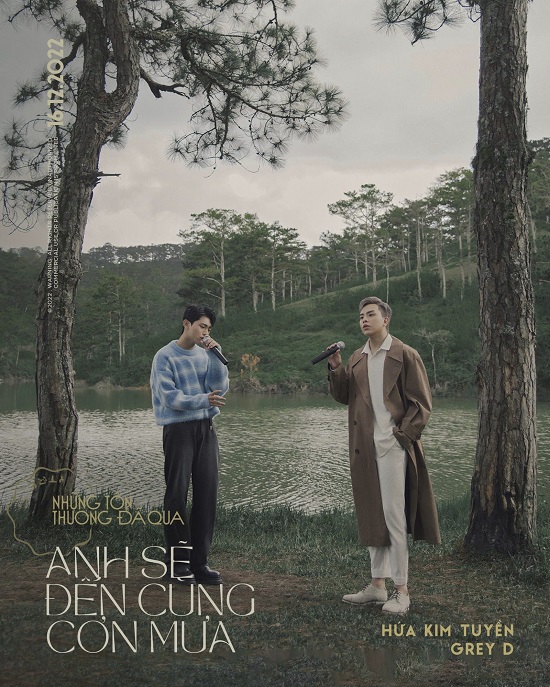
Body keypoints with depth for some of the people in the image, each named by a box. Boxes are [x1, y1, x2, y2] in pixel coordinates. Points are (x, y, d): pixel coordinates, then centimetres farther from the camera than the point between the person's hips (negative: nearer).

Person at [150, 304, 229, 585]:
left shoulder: (206, 355, 12)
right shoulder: (165, 357, -3)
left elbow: (221, 387, 2)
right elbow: (169, 396, -12)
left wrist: (215, 356, -7)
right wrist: (202, 400, -25)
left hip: (206, 429, 5)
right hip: (178, 429, -5)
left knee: (207, 493, 3)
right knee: (177, 493, -5)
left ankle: (199, 562, 10)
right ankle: (177, 562, 4)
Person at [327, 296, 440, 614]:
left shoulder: (405, 355, -4)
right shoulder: (357, 358, 15)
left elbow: (422, 403, -6)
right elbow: (343, 396, 10)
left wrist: (402, 433, -13)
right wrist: (336, 368, -3)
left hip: (393, 445, -7)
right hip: (364, 447, 7)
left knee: (393, 514, -6)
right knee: (371, 516, 12)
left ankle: (402, 591, 2)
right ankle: (378, 585, 22)